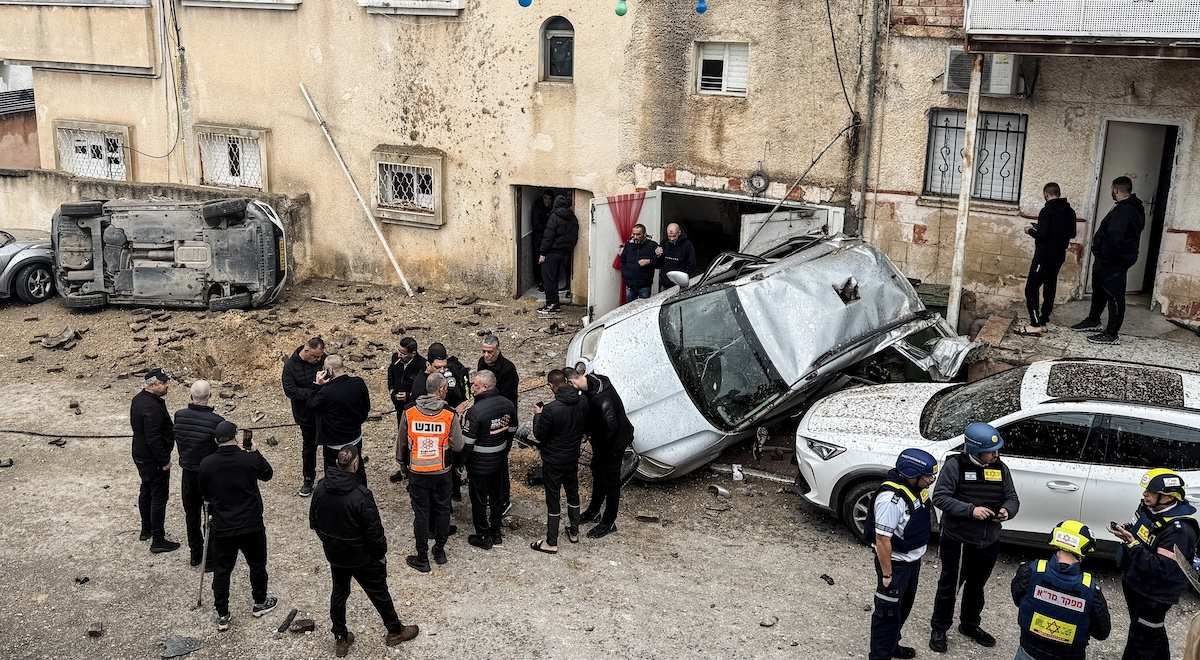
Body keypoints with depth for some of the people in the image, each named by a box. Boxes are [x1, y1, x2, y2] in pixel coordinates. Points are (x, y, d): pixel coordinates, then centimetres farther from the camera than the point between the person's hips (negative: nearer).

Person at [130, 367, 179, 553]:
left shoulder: (138, 399, 4)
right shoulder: (152, 407, -29)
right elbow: (154, 438, -30)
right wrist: (164, 461, -21)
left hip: (140, 455, 10)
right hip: (154, 459, -10)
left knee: (146, 491, 23)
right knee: (159, 496, -2)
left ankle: (146, 530, 39)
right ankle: (158, 540, 4)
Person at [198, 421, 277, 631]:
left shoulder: (206, 464, -9)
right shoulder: (250, 459, -13)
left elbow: (204, 494, 5)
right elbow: (267, 474, 8)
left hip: (222, 528, 1)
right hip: (252, 526, -1)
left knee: (221, 570, 14)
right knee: (257, 564, 21)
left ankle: (222, 616, 20)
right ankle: (260, 602, 37)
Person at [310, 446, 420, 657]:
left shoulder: (320, 488, -13)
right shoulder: (361, 495, -30)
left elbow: (314, 522, 2)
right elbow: (374, 531, -22)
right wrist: (380, 554, -5)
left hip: (334, 554, 5)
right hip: (362, 557, -5)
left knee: (339, 592, 24)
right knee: (379, 592, 16)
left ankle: (340, 639, 37)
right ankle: (395, 631, 36)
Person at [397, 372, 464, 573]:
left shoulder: (409, 413, -10)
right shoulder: (450, 415, -16)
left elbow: (401, 444, 1)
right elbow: (458, 446, -11)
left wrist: (403, 464, 18)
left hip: (417, 472, 1)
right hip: (442, 473, 0)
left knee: (421, 513, 10)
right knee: (442, 510, 18)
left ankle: (422, 559, 18)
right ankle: (440, 551, 32)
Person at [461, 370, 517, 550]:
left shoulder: (475, 411, -28)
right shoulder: (508, 405, -7)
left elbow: (467, 442, -22)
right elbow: (511, 431, 5)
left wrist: (463, 461, -5)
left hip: (480, 464, -6)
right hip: (500, 460, 6)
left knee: (480, 500, 11)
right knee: (497, 496, 21)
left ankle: (484, 537, 23)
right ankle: (496, 532, 35)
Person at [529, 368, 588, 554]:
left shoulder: (550, 410, -29)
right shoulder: (583, 402, -11)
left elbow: (539, 435, -15)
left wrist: (538, 414, -3)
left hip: (553, 461, -5)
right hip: (573, 457, 5)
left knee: (553, 500, 6)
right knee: (573, 493, 24)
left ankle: (551, 543, 16)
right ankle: (574, 532, 39)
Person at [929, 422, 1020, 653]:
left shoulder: (1001, 468, 0)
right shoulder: (955, 465, -16)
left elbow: (1012, 498, 7)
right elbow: (940, 497, -19)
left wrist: (1007, 510, -16)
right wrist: (970, 510, -29)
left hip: (989, 541, 5)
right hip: (957, 539, -5)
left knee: (976, 585, 23)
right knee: (949, 585, 8)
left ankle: (970, 625, 42)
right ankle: (939, 629, 24)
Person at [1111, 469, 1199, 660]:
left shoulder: (1179, 529, -28)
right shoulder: (1149, 510, -3)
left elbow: (1162, 570, -32)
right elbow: (1138, 533, 15)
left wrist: (1132, 543, -33)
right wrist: (1125, 531, -7)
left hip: (1155, 594, -8)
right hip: (1135, 583, 9)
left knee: (1141, 637, 2)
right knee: (1153, 631, 27)